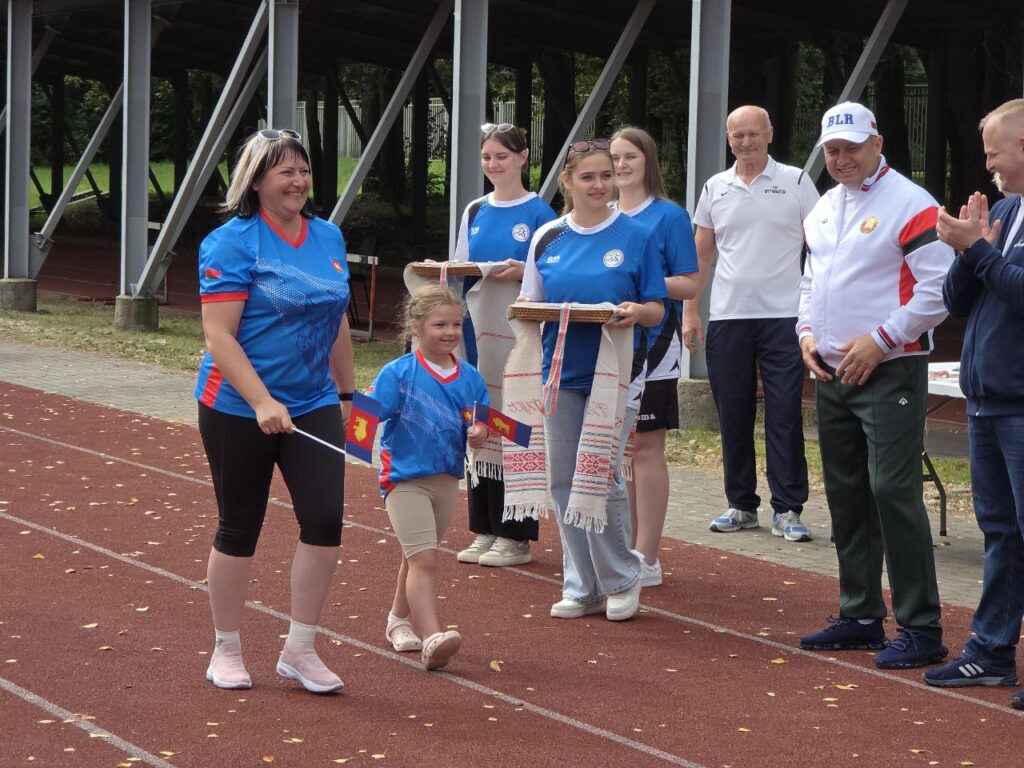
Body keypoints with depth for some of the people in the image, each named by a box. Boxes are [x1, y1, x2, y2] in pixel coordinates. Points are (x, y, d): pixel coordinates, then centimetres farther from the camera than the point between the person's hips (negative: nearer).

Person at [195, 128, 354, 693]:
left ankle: (299, 651, 8)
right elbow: (219, 336, -17)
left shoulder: (328, 237, 7)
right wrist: (263, 403, -25)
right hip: (240, 409, -5)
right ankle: (226, 650, 23)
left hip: (313, 404, 5)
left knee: (325, 519, -5)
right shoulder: (232, 243, -12)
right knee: (239, 528, 6)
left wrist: (346, 393, 20)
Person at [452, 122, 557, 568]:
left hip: (518, 334, -6)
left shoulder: (538, 213, -3)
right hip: (476, 331, 6)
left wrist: (522, 272, -23)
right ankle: (485, 531, 16)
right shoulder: (475, 212, 14)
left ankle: (515, 537, 2)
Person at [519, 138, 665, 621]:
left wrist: (636, 312, -21)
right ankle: (581, 587, 16)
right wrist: (529, 310, -12)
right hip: (561, 373, 4)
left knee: (602, 478, -8)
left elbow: (657, 310, 0)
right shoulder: (548, 238, 7)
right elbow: (528, 304, 11)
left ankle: (621, 580, 11)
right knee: (564, 481, 6)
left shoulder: (635, 236, -1)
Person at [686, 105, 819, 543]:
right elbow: (700, 255, 14)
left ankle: (787, 510, -1)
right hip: (727, 318, 4)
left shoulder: (795, 182, 1)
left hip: (784, 315, -3)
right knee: (733, 416, 7)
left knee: (785, 415, -5)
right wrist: (690, 310, 7)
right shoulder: (715, 188, 10)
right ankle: (741, 505, 17)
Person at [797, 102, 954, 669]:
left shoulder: (910, 205, -11)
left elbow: (939, 288, -16)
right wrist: (807, 332, 8)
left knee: (893, 492, -13)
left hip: (889, 373, -8)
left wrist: (881, 339, -17)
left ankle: (921, 628, -8)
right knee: (846, 495, 12)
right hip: (830, 374, 8)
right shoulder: (822, 210, 15)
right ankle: (860, 616, 23)